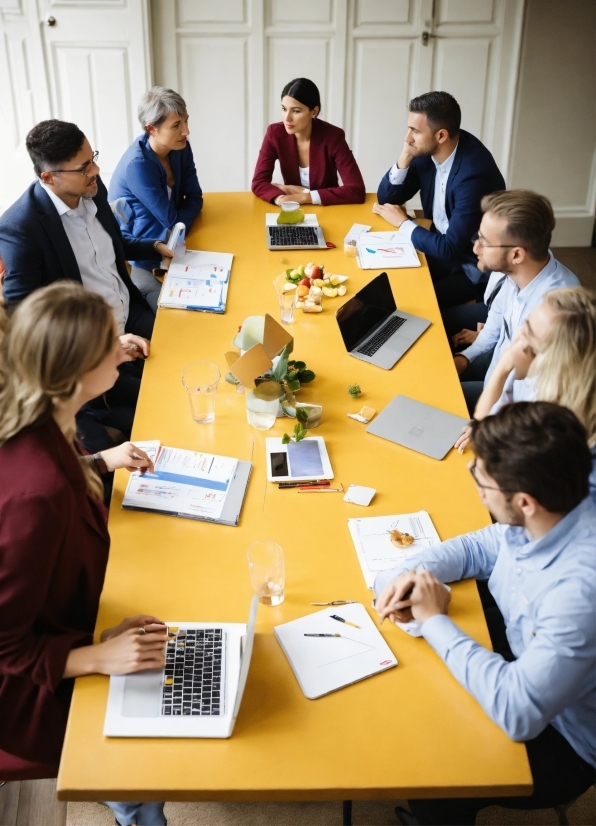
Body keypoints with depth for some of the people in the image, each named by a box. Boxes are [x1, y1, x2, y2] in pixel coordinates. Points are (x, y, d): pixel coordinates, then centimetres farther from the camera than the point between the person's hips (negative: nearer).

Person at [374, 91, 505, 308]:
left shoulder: (474, 173, -29)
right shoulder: (427, 151, -6)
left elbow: (450, 249, -29)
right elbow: (386, 198, 3)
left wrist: (403, 223, -15)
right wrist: (405, 158, -15)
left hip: (471, 268, -7)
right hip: (441, 248, 7)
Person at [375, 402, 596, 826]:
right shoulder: (548, 515, -17)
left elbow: (518, 712, -37)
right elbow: (478, 548, 4)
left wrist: (435, 620, -26)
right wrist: (412, 574, -15)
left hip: (556, 737, -7)